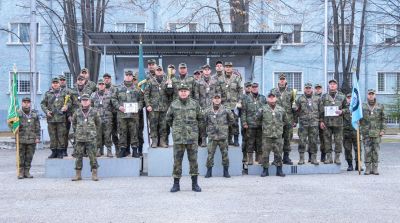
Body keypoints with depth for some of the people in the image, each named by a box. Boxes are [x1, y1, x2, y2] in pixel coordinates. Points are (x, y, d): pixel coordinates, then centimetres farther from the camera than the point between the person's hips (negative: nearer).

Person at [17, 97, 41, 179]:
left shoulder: (34, 114, 9)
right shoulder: (18, 113, 1)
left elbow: (37, 127, 11)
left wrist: (37, 137, 5)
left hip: (32, 140, 2)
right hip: (21, 140, -2)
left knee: (29, 157, 6)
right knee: (21, 157, 0)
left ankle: (27, 172, 15)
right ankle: (21, 172, 9)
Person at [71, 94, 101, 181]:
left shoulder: (94, 112, 2)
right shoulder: (77, 112, 5)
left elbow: (98, 123, 14)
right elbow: (73, 122, 20)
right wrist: (77, 131, 13)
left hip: (91, 138, -2)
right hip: (79, 138, 2)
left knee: (92, 157, -3)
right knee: (78, 156, 5)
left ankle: (94, 175, 4)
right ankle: (78, 175, 14)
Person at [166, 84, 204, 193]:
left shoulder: (194, 104, 4)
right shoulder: (173, 105, 4)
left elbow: (201, 118, 14)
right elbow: (168, 118, 17)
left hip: (192, 137, 0)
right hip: (178, 137, 0)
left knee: (193, 160, 4)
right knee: (177, 160, 3)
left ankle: (194, 184, 11)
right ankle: (176, 184, 10)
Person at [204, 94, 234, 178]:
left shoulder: (225, 110, -1)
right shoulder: (208, 111, -1)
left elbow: (231, 119, 14)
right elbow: (204, 121, 13)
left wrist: (225, 125, 11)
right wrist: (210, 127, 9)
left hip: (223, 136, 0)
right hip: (212, 136, 0)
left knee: (225, 154, 5)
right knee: (210, 154, 0)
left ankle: (226, 171, 16)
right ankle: (209, 171, 12)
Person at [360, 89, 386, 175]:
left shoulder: (380, 106, 7)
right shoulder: (362, 106, 6)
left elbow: (384, 119, 7)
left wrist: (383, 130, -1)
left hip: (377, 133, 0)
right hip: (366, 133, 0)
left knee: (376, 151, 2)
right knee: (367, 151, -1)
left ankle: (375, 168, 9)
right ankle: (368, 168, 5)